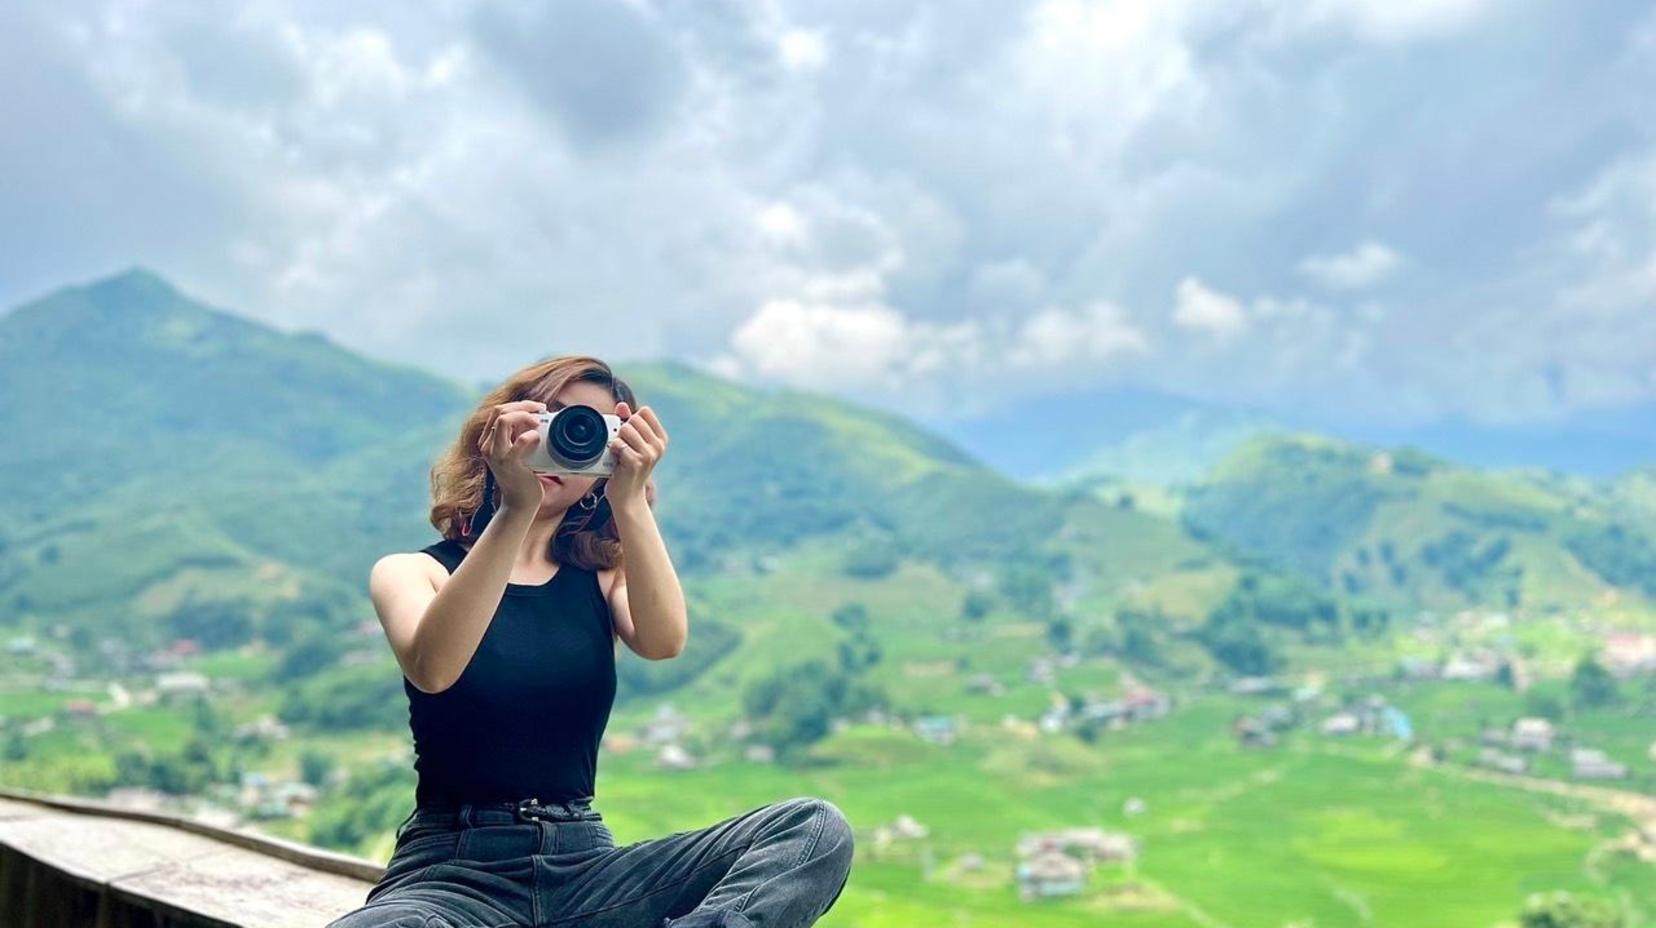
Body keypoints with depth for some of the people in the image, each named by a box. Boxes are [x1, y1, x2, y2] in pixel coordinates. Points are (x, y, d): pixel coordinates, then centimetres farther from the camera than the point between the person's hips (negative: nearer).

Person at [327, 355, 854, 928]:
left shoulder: (604, 577, 12)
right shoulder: (414, 571, 5)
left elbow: (664, 641, -12)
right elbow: (431, 669, -19)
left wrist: (629, 500, -17)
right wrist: (515, 509, -24)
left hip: (586, 862, 3)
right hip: (452, 873, -3)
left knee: (817, 830, -19)